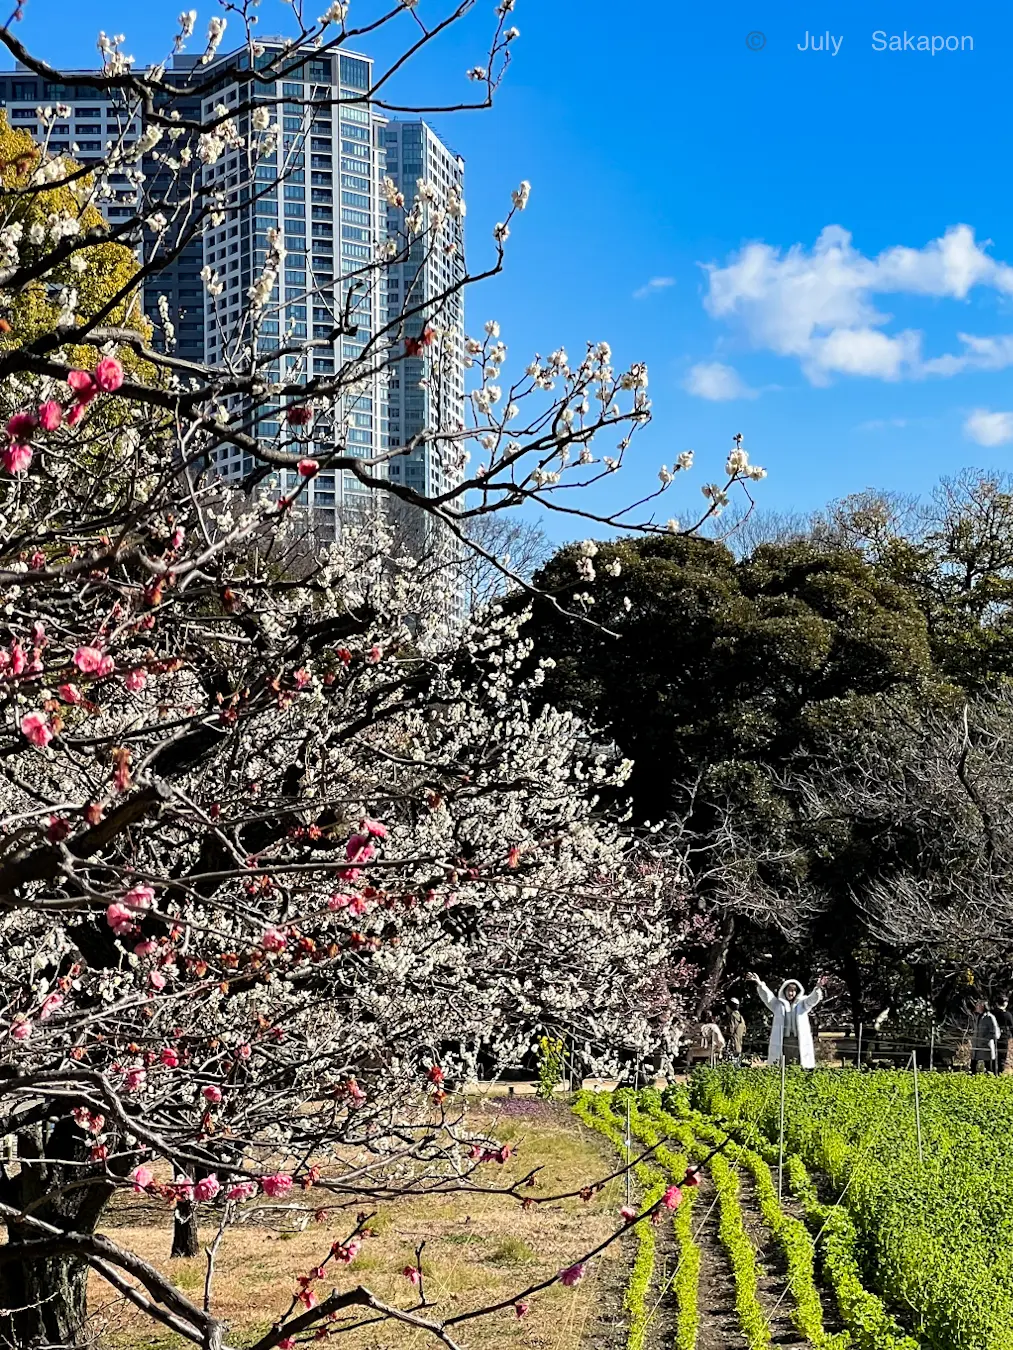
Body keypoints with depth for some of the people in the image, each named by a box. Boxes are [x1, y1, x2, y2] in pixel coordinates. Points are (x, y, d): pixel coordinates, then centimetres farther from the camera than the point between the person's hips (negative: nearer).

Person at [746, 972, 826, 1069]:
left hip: (800, 1042, 0)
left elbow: (813, 999, -5)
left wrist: (818, 988, -27)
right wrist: (759, 985, -23)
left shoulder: (802, 1004, 13)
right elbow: (767, 996, -3)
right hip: (782, 1043, 0)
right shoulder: (778, 1004, 12)